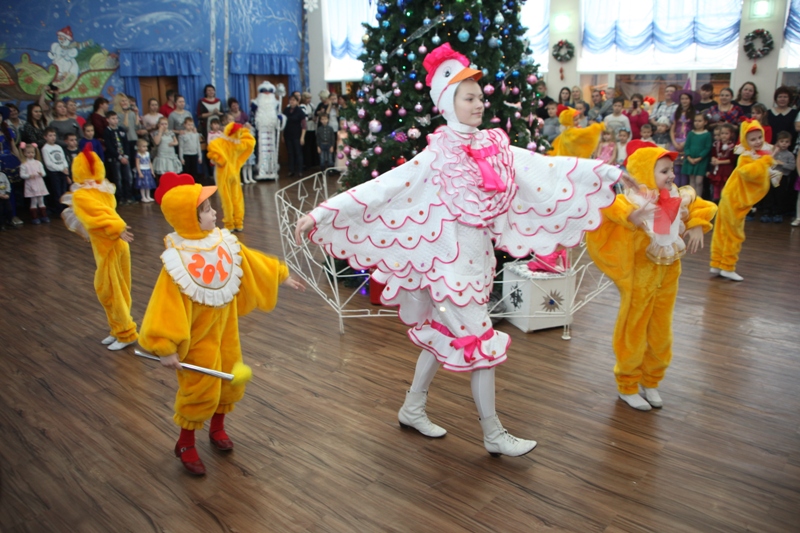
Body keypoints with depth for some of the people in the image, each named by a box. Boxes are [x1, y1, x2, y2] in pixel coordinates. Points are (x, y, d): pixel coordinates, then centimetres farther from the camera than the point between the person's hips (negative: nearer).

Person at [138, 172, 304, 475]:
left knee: (230, 381, 17)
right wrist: (166, 348, -24)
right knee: (199, 390, 2)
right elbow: (166, 306, -23)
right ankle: (185, 444, 27)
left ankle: (217, 427, 43)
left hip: (225, 330, 6)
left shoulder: (224, 242, -6)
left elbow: (252, 263, 11)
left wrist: (281, 277, 19)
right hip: (197, 338, -6)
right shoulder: (177, 261, -24)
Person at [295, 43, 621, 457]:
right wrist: (322, 212, -23)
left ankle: (412, 409, 34)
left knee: (442, 333, 16)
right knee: (480, 343, 0)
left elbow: (548, 169, 4)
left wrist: (610, 172, 4)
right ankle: (493, 435, 16)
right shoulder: (437, 156, -14)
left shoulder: (494, 147, 5)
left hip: (478, 257, 7)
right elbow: (382, 187, -18)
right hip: (451, 259, -7)